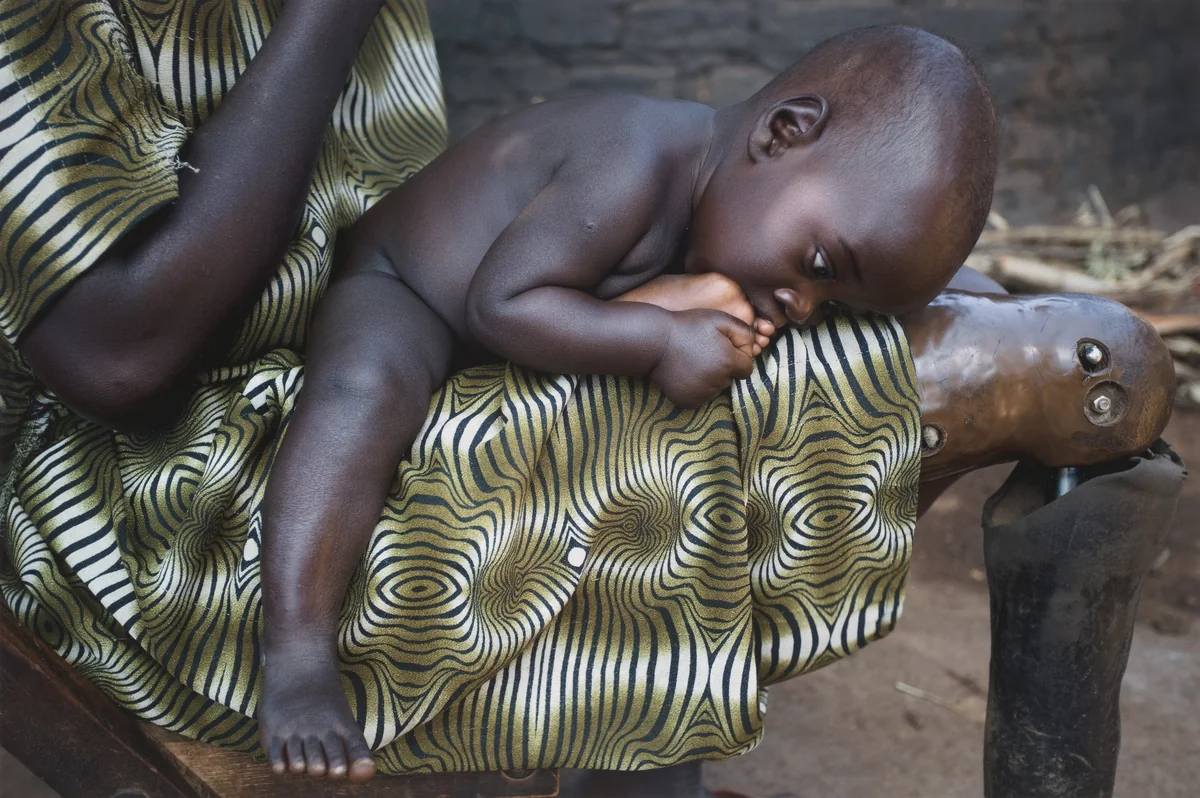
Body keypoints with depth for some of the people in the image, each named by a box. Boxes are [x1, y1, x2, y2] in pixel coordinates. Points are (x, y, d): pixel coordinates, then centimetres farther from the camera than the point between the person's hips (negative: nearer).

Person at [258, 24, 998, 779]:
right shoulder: (636, 164, -34)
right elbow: (501, 303, -35)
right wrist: (661, 341, -39)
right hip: (391, 292, -8)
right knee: (369, 388, -40)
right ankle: (297, 662, -38)